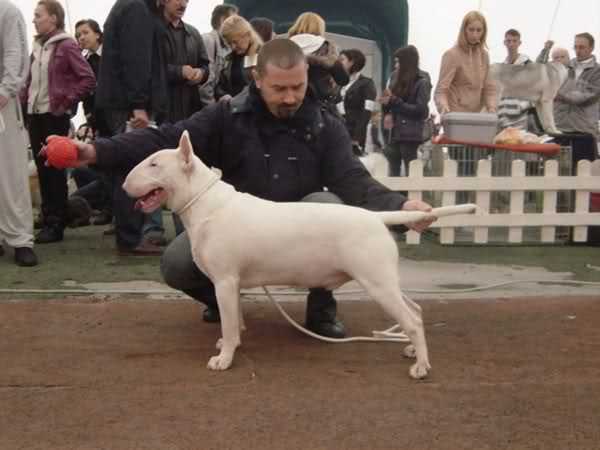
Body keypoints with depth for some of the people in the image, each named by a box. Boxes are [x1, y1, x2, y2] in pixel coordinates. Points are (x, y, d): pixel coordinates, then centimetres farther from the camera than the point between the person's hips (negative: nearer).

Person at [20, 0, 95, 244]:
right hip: (35, 114, 7)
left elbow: (89, 79, -13)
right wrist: (23, 102, 6)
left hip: (55, 115, -7)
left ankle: (56, 224, 3)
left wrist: (67, 101, -13)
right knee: (42, 168, 11)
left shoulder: (66, 46, -8)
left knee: (55, 169, -2)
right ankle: (48, 219, 20)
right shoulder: (37, 47, 13)